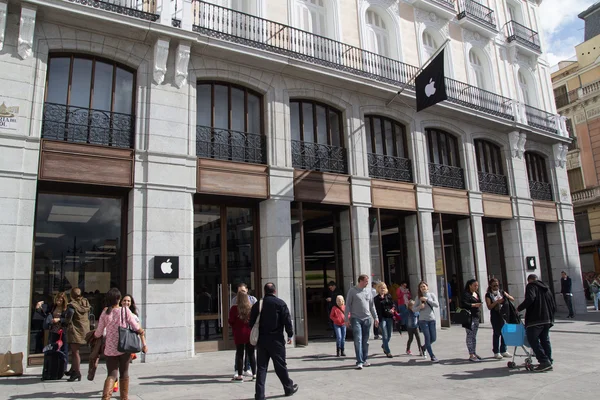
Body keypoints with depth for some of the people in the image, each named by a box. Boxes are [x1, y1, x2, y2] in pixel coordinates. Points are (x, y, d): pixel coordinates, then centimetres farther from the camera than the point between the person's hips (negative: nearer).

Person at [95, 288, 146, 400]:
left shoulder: (105, 313, -1)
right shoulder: (125, 310, -7)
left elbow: (98, 333, 5)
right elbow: (136, 328, -6)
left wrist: (94, 333, 28)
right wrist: (141, 331, 16)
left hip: (110, 348, 1)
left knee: (111, 374, 6)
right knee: (124, 373, 15)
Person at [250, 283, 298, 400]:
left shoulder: (257, 305, 5)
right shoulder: (280, 303, -5)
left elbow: (252, 322, 7)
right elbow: (287, 320, -8)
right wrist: (290, 335, 3)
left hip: (261, 339, 3)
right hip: (276, 339, -3)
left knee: (261, 367, 7)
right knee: (280, 365, 9)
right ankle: (289, 388, 25)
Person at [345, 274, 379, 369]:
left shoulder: (368, 291, 10)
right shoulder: (352, 291, -3)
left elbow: (372, 305, 16)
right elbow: (348, 305, -1)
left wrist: (375, 317, 12)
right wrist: (346, 319, -6)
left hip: (367, 319, 4)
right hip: (356, 319, -4)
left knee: (365, 341, 9)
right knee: (358, 340, -8)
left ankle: (364, 359, 20)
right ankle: (359, 362, -6)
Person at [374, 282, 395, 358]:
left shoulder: (389, 296, 10)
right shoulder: (376, 298, 0)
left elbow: (393, 304, 14)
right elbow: (377, 309, -2)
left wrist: (393, 309, -8)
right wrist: (378, 319, -9)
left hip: (389, 317, 4)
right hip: (382, 318, -4)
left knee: (389, 335, 11)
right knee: (385, 336, -6)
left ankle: (384, 346, 38)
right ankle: (388, 352, 0)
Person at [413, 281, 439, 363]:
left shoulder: (432, 295, 3)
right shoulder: (419, 297, 3)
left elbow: (437, 305, -9)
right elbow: (414, 308, 5)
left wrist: (427, 299, -14)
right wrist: (420, 307, -15)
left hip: (432, 319, 2)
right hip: (423, 320, -2)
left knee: (433, 338, 5)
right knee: (428, 338, -5)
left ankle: (423, 348, 33)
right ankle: (432, 357, 5)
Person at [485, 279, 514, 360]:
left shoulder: (502, 292, 10)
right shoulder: (488, 295, -1)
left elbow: (512, 299, 5)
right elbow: (489, 307, -9)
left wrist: (507, 296, -16)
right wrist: (497, 302, -22)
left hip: (504, 315, 4)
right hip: (495, 316, -4)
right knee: (497, 333, -2)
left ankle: (503, 351, 19)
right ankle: (496, 352, 4)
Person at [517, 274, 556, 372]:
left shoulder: (531, 286, -1)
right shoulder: (546, 288, 23)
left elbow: (530, 299, -20)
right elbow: (554, 305, 23)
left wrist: (519, 308, -9)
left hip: (535, 319, -8)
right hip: (548, 319, 8)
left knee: (533, 339, -7)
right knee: (545, 340, 14)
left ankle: (544, 361, -14)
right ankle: (549, 362, 13)